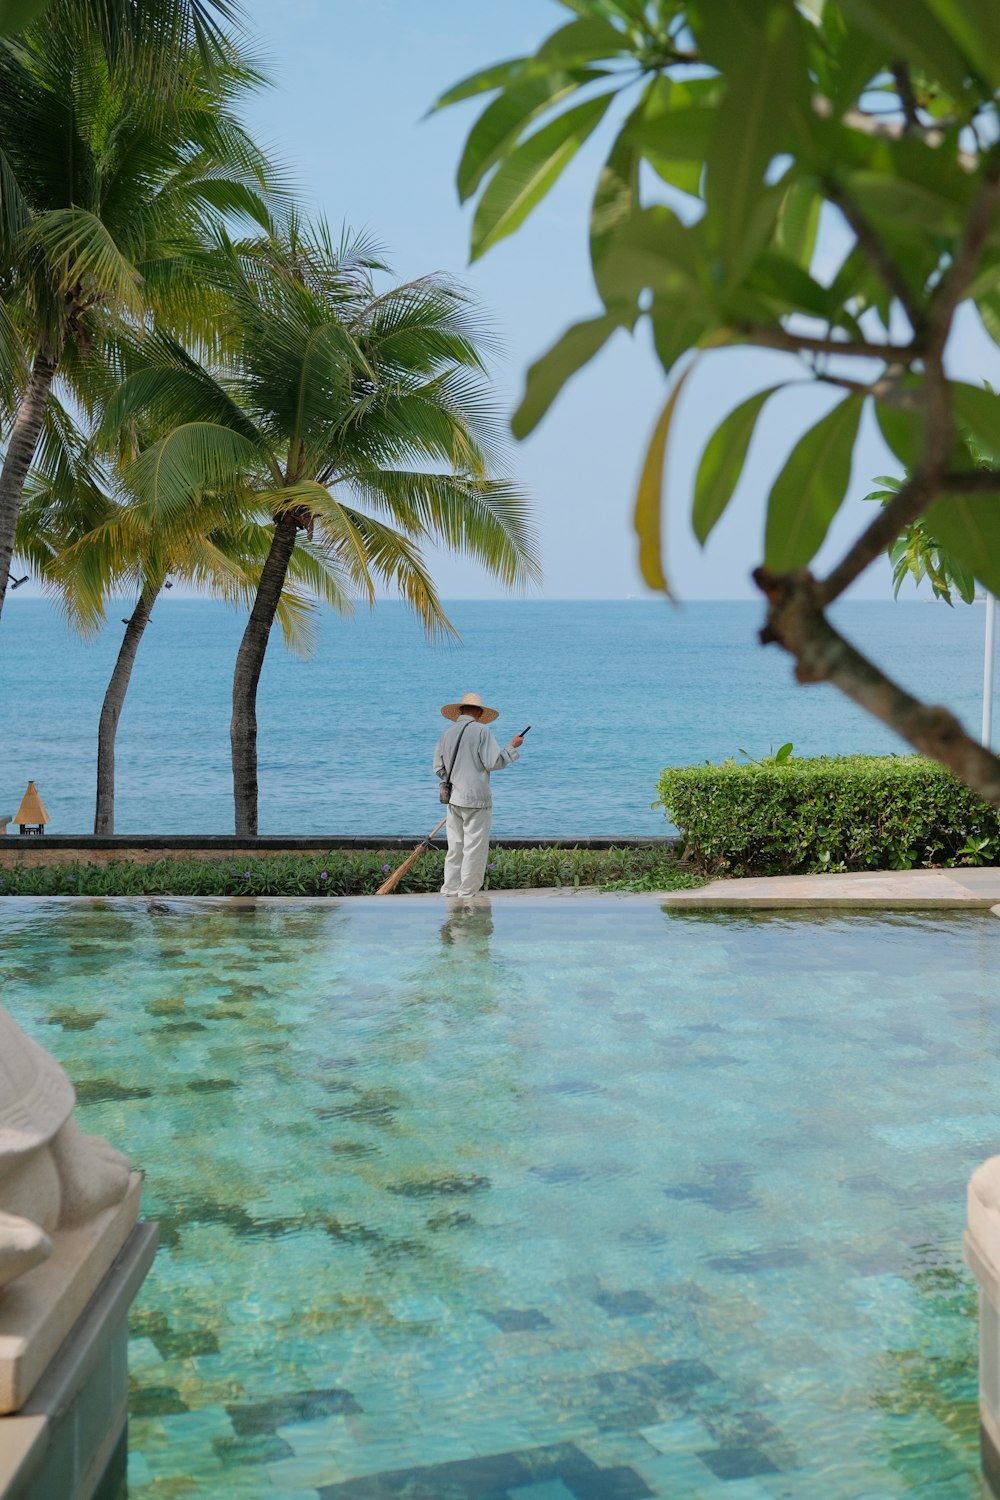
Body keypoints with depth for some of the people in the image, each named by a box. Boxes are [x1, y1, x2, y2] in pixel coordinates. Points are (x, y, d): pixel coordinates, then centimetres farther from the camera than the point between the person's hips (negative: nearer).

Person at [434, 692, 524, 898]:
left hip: (454, 799, 6)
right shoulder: (481, 730, -9)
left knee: (455, 847, 12)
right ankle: (468, 892, 2)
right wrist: (512, 747, 1)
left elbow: (438, 769, 13)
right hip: (476, 799, -6)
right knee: (475, 847, 0)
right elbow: (493, 762, -12)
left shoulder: (447, 733, 9)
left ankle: (450, 890, 13)